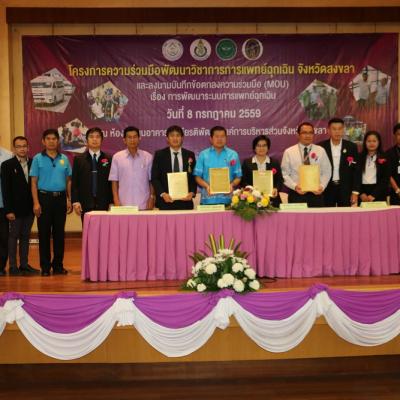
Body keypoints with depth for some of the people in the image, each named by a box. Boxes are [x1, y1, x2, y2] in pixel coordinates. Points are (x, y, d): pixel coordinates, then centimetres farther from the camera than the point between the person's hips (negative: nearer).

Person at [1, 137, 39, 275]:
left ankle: (24, 264, 17)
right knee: (14, 236, 3)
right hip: (16, 208, -3)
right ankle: (13, 266, 9)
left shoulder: (33, 163, 5)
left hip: (29, 208, 3)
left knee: (25, 236, 10)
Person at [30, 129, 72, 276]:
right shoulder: (38, 159, 1)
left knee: (59, 233, 7)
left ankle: (58, 265, 16)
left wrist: (69, 200, 3)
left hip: (60, 198, 2)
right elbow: (34, 182, -2)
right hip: (44, 197, -2)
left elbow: (68, 181, 11)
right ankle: (45, 267, 9)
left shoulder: (64, 159, 8)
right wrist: (36, 203, -10)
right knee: (44, 233, 2)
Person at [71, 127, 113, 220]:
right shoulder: (78, 159, 9)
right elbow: (74, 182, 5)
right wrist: (75, 201, -4)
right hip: (86, 204, 0)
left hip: (104, 203, 0)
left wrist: (112, 202, 1)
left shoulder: (108, 159, 8)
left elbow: (112, 182, 7)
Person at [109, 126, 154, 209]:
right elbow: (114, 181, 5)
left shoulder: (148, 157, 5)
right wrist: (116, 200, -2)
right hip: (124, 205, 0)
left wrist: (151, 198, 1)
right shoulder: (117, 157, 4)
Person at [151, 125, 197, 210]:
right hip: (166, 201, -1)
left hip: (185, 200, 1)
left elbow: (194, 177, 9)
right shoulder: (159, 155, 5)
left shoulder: (190, 155, 10)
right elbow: (154, 178, 1)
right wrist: (162, 194, -13)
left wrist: (192, 193, -7)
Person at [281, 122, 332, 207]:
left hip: (316, 194, 1)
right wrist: (294, 186, -15)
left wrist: (322, 186, -10)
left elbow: (326, 172, 7)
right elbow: (284, 174, 0)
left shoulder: (321, 151, 7)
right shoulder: (289, 152, 3)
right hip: (296, 194, -1)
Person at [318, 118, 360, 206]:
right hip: (326, 189, 0)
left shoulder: (352, 147, 1)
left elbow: (356, 171, 2)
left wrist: (355, 192, -3)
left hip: (345, 189, 1)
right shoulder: (321, 147, -1)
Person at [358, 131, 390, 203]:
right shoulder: (360, 157, 8)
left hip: (378, 194, -1)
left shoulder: (384, 159, 3)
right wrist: (361, 194, -7)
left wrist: (373, 195, -11)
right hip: (363, 194, 1)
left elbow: (385, 180, -2)